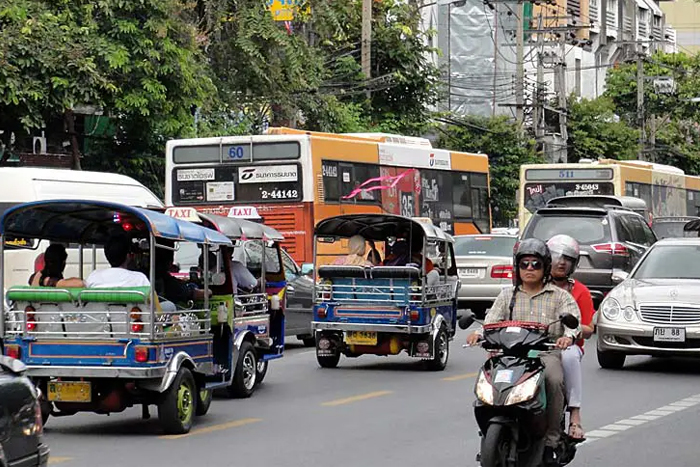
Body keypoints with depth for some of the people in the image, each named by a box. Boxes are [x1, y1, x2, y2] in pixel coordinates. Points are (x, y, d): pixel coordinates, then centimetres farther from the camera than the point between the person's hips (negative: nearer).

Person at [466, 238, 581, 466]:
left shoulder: (559, 296, 13)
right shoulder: (507, 295, 20)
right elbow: (492, 321, 9)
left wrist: (568, 336, -26)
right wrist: (479, 333, -14)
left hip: (547, 352, -2)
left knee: (553, 379, -34)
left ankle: (550, 442, -25)